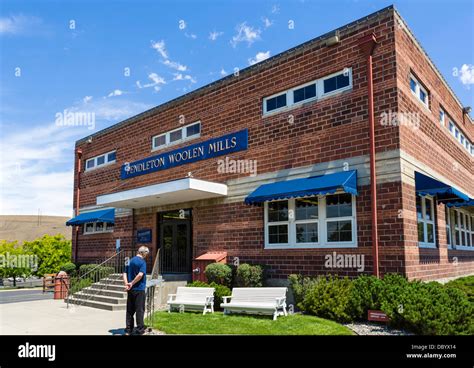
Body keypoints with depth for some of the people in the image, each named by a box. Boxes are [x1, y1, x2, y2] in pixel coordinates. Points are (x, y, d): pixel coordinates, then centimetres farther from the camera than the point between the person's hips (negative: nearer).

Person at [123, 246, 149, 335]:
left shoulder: (130, 261, 10)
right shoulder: (142, 262, -12)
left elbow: (125, 273, 5)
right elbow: (140, 275, -25)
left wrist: (126, 284, -6)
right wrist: (132, 283, -15)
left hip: (131, 290, 7)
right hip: (139, 289, -6)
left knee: (130, 310, 13)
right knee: (140, 310, 3)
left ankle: (128, 330, 18)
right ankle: (140, 330, 8)